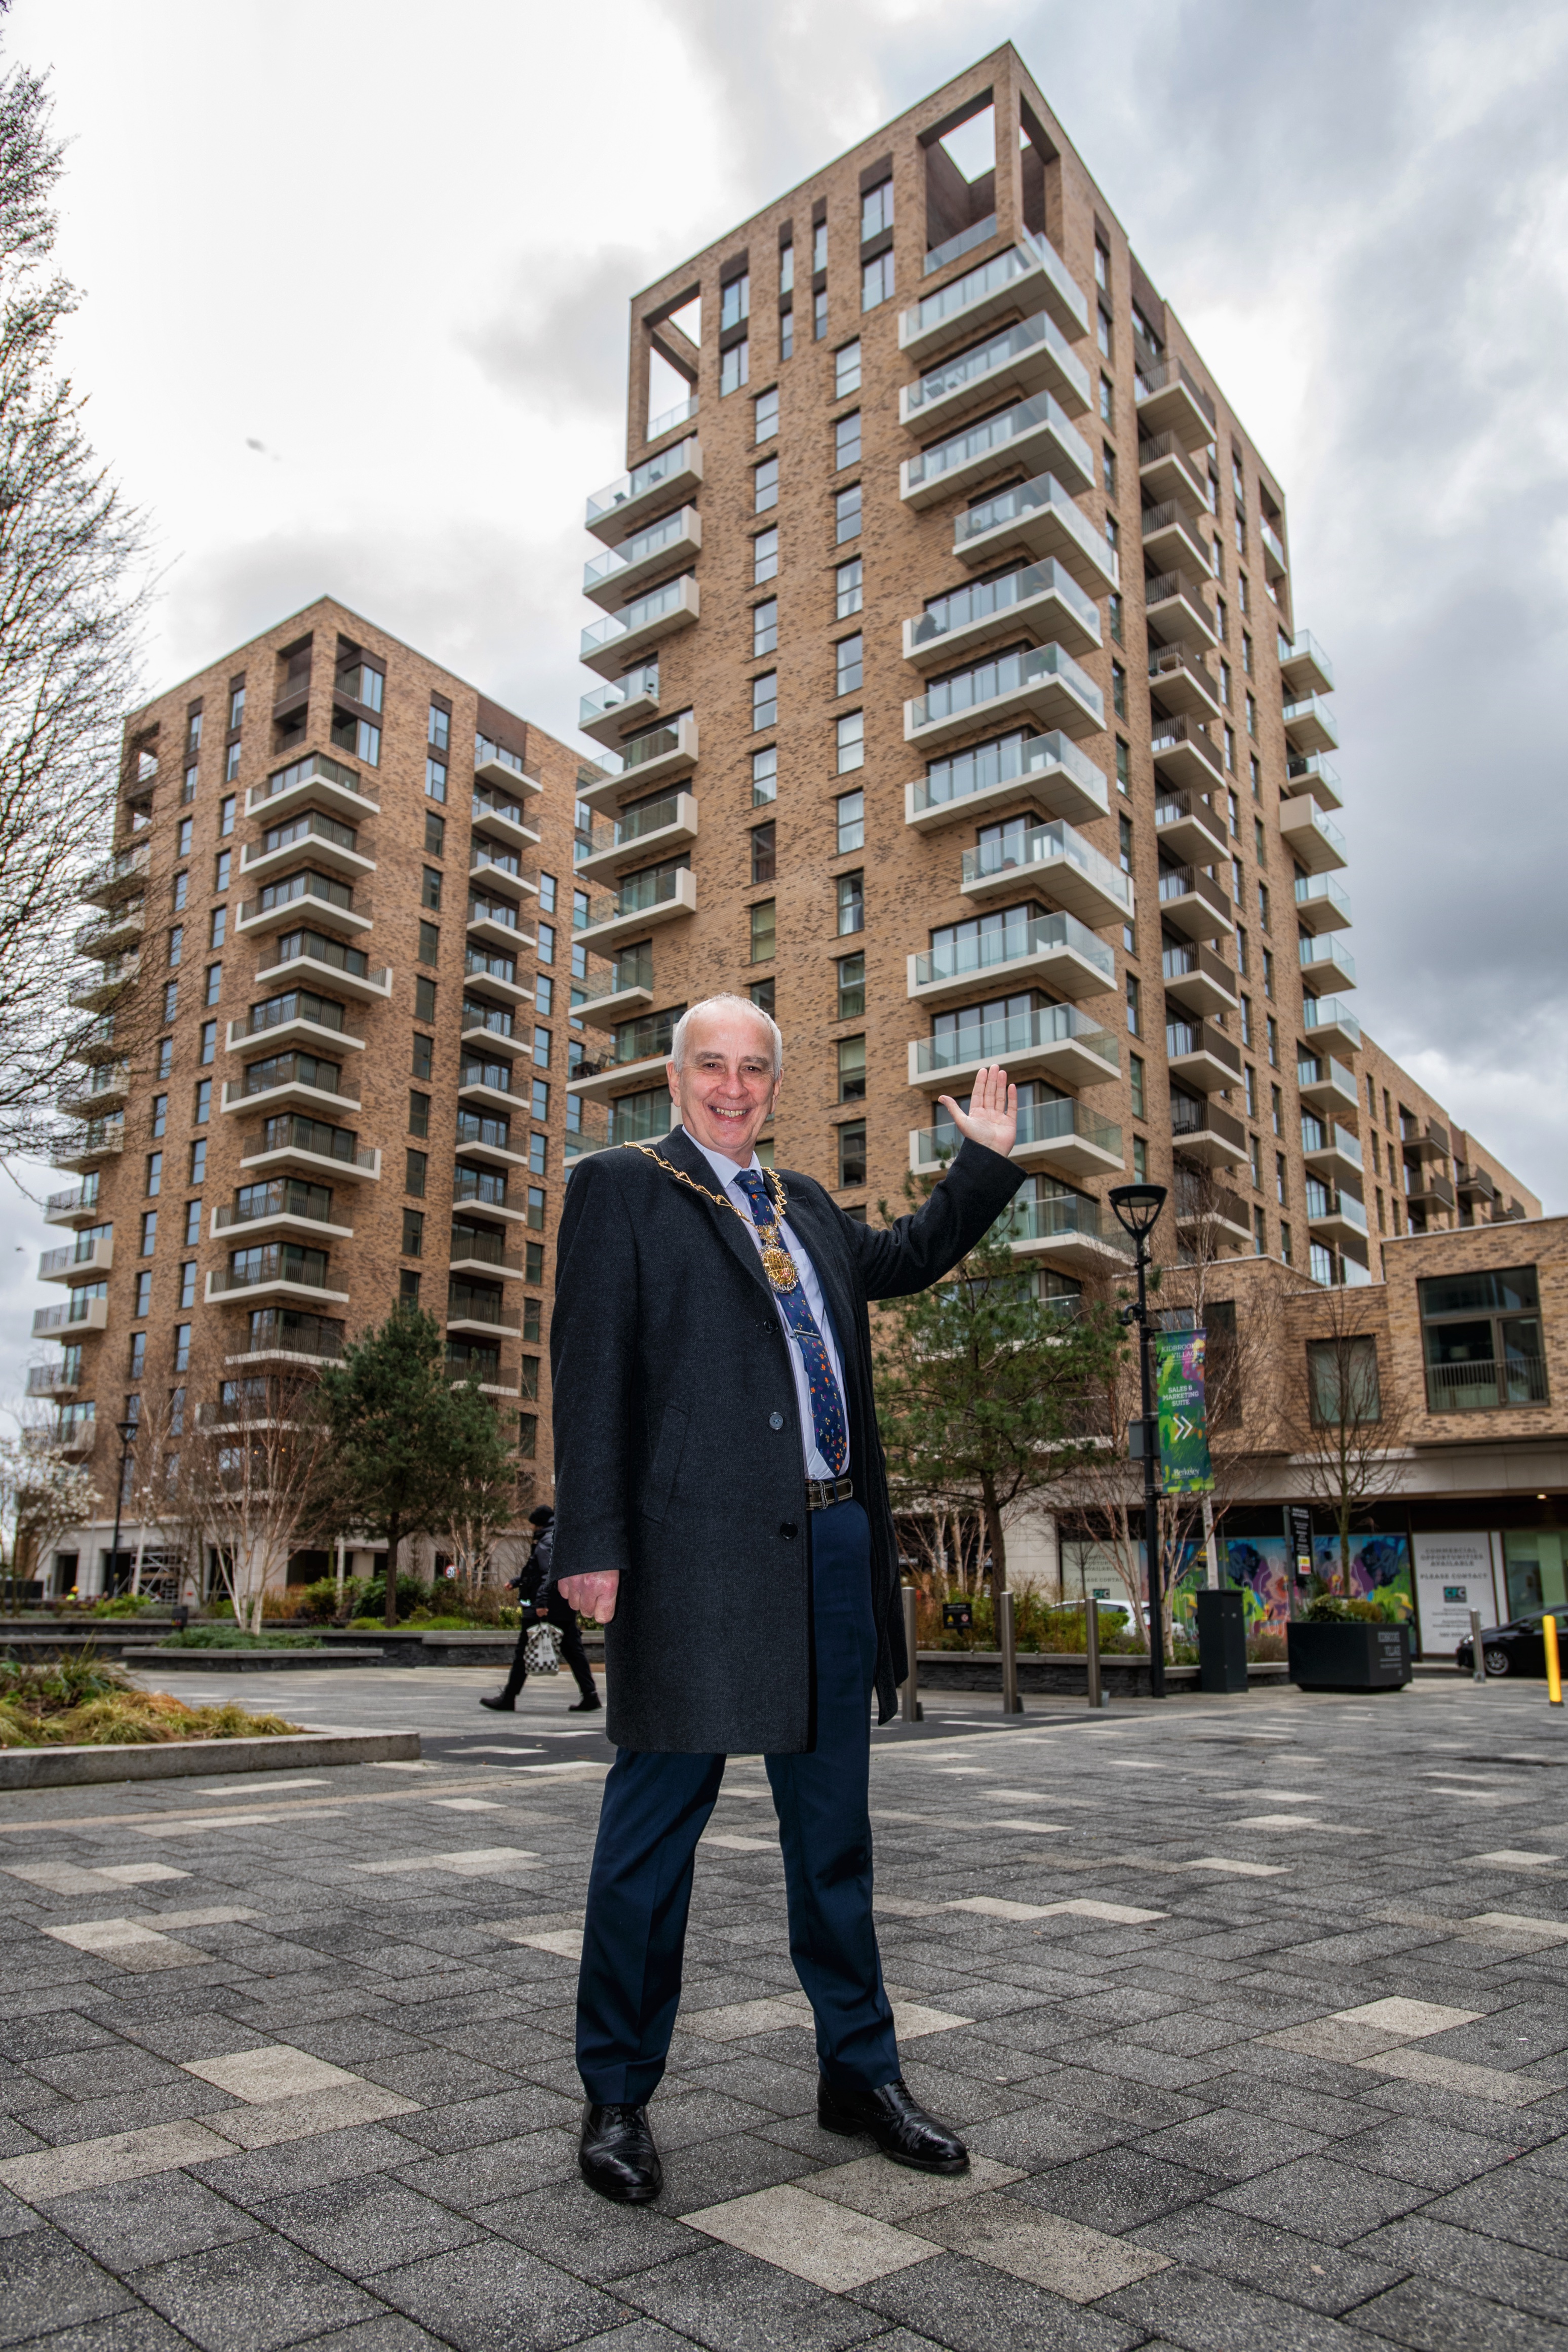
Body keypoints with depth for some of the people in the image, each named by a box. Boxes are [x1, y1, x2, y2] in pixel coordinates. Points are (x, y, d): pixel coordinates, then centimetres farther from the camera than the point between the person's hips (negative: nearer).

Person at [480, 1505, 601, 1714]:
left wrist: (542, 1602, -29)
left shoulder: (547, 1542, -10)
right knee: (573, 1651, 6)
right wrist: (518, 1582, 35)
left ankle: (508, 1698, 5)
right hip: (566, 1609, 9)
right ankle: (590, 1695, 0)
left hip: (545, 1609, -9)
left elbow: (551, 1574, -23)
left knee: (524, 1652, 0)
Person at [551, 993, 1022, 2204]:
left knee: (833, 1822, 16)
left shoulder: (805, 1203, 18)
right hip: (695, 1545, -6)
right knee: (658, 1818, 4)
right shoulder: (621, 1187, 0)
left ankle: (861, 2072, 32)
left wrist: (987, 1162, 23)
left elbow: (904, 1259, 34)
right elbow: (589, 1371, -8)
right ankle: (619, 2095, 22)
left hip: (830, 1540, 7)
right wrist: (592, 1541, -15)